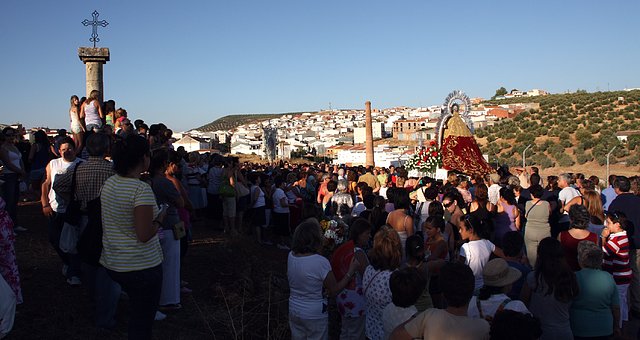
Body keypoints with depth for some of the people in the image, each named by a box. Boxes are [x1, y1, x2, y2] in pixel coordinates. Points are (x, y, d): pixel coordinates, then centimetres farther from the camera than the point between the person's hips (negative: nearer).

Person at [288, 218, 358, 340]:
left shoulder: (291, 256, -10)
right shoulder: (321, 262, -26)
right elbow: (334, 291, -16)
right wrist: (351, 271, -9)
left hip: (294, 311, 5)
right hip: (314, 315, -5)